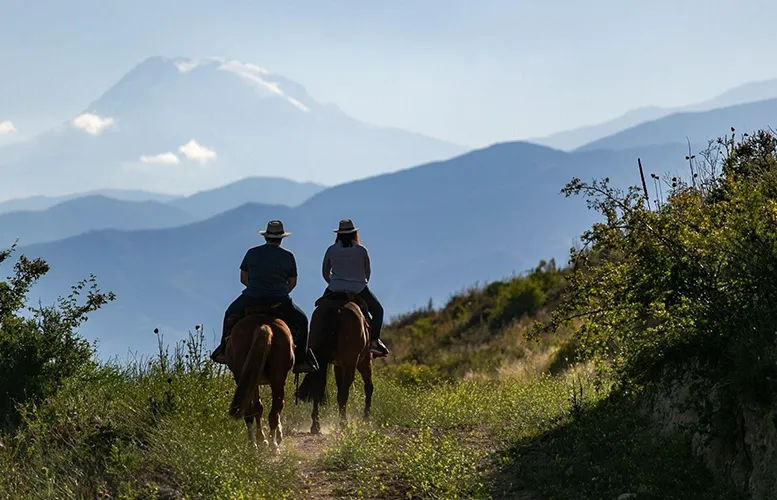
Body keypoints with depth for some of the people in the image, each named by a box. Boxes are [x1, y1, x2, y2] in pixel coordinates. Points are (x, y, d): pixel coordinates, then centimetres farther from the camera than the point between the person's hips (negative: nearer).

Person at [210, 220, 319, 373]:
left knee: (230, 314, 29)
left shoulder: (252, 253, 2)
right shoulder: (288, 256, 0)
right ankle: (301, 359, 13)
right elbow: (293, 282, 6)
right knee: (301, 320, 20)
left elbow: (243, 278, 8)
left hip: (251, 299, 1)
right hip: (279, 302, -1)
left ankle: (224, 350, 26)